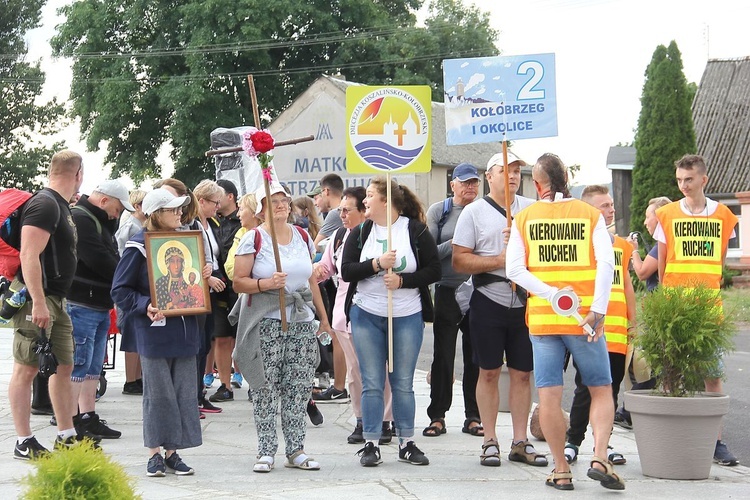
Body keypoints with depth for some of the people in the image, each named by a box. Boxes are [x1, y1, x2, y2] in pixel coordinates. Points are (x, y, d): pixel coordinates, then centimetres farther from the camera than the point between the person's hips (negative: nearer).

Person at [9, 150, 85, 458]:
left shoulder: (60, 206, 16)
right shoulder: (45, 204, -16)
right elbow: (29, 255, -24)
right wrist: (38, 302, -28)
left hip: (55, 300, 10)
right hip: (36, 298, -10)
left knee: (64, 366, 13)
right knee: (26, 368, -5)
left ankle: (66, 436, 20)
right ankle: (23, 442, -3)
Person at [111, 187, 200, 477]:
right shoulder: (138, 247, -6)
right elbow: (120, 291, -7)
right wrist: (146, 306, -21)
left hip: (184, 330, 6)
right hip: (154, 331, -6)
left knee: (184, 393, 5)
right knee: (158, 394, -1)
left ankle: (172, 452, 13)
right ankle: (155, 453, 9)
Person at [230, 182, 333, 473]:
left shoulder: (302, 237, 13)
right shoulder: (253, 239, -1)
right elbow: (238, 282, -4)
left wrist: (323, 317, 20)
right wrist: (265, 283, -21)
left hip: (302, 321, 4)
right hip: (265, 322, -4)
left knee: (298, 388, 3)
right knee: (265, 388, -5)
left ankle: (296, 450, 8)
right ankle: (266, 452, 0)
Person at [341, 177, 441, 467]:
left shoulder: (416, 231, -2)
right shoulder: (360, 233, 6)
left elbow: (434, 271, -5)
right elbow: (346, 271, -3)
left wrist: (402, 280, -16)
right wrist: (377, 264, -16)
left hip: (407, 317, -1)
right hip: (366, 315, 1)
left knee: (403, 383, 5)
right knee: (371, 383, 2)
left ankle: (407, 443, 14)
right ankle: (370, 445, 7)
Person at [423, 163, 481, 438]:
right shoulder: (439, 211, 3)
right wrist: (454, 245, -16)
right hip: (448, 291, -1)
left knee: (476, 358, 6)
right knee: (443, 356, 2)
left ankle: (473, 417, 13)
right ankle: (437, 417, 9)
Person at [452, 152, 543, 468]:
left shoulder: (532, 210, 9)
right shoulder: (474, 212, 1)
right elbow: (459, 261, -5)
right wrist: (500, 260, -14)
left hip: (526, 303, 3)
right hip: (489, 302, -2)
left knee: (522, 373, 6)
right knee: (489, 372, 2)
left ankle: (520, 442, 12)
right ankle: (490, 441, 10)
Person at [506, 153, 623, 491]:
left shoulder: (524, 218, 5)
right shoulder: (590, 215, 2)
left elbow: (514, 269, -5)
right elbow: (606, 263, -10)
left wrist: (551, 295, -9)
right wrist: (598, 310, -13)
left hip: (542, 319, 1)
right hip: (584, 319, -1)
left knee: (549, 395, 4)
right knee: (601, 390, 10)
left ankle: (561, 470, 6)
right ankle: (599, 458, -7)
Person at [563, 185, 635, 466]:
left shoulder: (622, 246, 16)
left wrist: (633, 322, 17)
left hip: (617, 332, 5)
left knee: (611, 390, 8)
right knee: (586, 389, -4)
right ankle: (573, 442, 6)